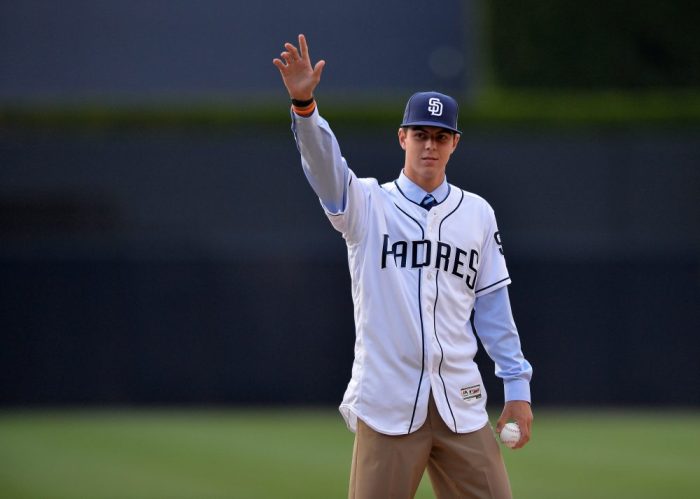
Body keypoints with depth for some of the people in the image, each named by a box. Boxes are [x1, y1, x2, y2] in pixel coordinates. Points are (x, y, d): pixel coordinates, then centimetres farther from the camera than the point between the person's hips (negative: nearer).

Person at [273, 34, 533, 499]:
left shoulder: (477, 213, 12)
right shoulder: (367, 204, 3)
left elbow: (493, 305, 13)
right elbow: (324, 165, -16)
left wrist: (518, 386, 8)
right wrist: (304, 103, -34)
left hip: (461, 405, 3)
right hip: (387, 404, -3)